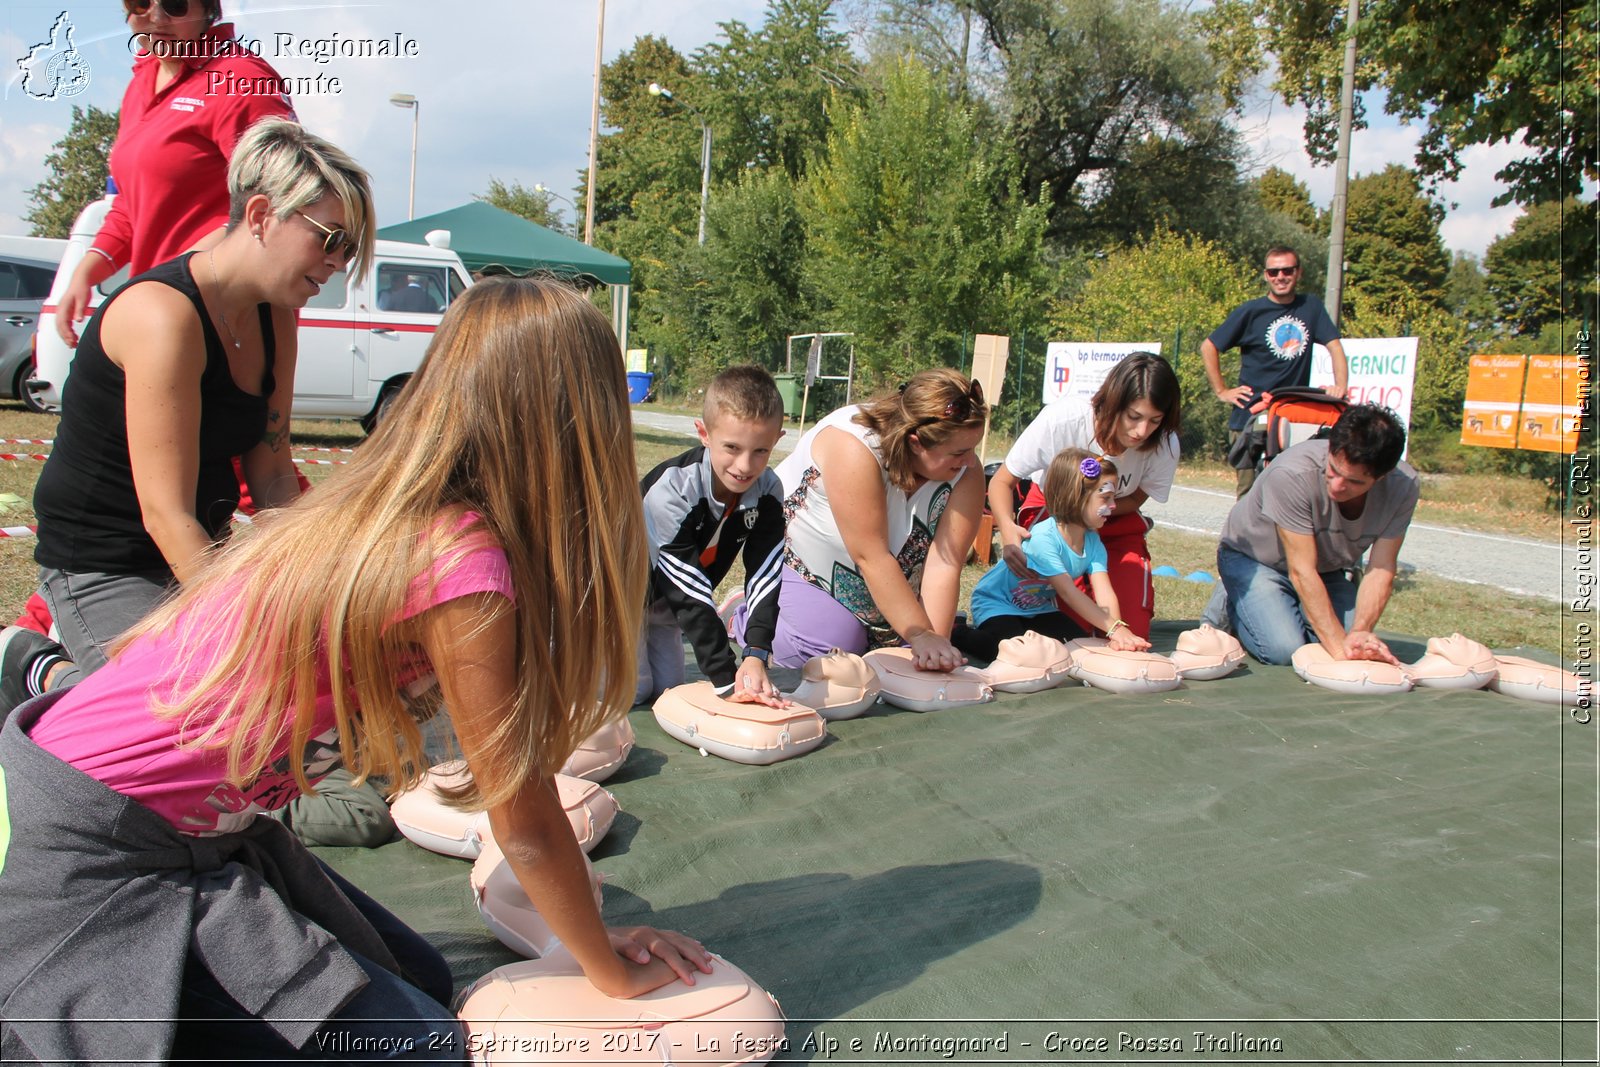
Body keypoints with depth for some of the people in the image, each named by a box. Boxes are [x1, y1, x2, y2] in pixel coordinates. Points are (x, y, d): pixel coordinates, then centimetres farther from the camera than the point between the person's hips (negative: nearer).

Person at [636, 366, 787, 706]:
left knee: (666, 687, 8)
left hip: (662, 599, 6)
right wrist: (726, 679, -37)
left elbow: (765, 576, -23)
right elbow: (689, 593, -36)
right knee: (631, 690, -9)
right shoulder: (671, 490, -37)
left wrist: (756, 655, -37)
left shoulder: (767, 493, -20)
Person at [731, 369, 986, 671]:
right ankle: (747, 617, 6)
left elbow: (944, 564, -27)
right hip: (798, 558, -5)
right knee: (836, 643, -21)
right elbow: (871, 558, -38)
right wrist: (922, 637, -38)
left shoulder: (966, 472, -22)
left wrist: (936, 641, -36)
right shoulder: (853, 448, -38)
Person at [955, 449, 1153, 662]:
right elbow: (1069, 593, -32)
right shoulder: (1043, 538, -31)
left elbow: (1104, 592, -19)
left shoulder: (1093, 542, -7)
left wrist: (1119, 631, -37)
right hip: (996, 604, -7)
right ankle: (956, 633, -8)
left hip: (1037, 609, 8)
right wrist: (1114, 629, -35)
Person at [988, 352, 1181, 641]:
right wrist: (1007, 526, -43)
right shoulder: (1062, 419, -33)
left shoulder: (1164, 445, -27)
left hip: (1116, 523, 2)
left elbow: (1135, 498, -8)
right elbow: (1002, 480, -22)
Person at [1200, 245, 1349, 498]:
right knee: (1250, 496, 0)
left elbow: (1334, 346, 4)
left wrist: (1340, 387, -11)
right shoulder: (1250, 312, -1)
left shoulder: (1311, 307, 7)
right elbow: (1208, 347, 3)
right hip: (1250, 418, -2)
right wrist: (1221, 391, -2)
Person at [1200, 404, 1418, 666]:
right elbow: (1301, 571, -34)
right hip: (1253, 557, -5)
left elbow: (1381, 570, -21)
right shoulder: (1292, 475, -37)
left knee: (1360, 653, -13)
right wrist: (1339, 645, -37)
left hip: (1329, 566, 5)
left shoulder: (1403, 486, -23)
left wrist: (1359, 634, -36)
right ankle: (1231, 606, 7)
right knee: (1285, 650, -24)